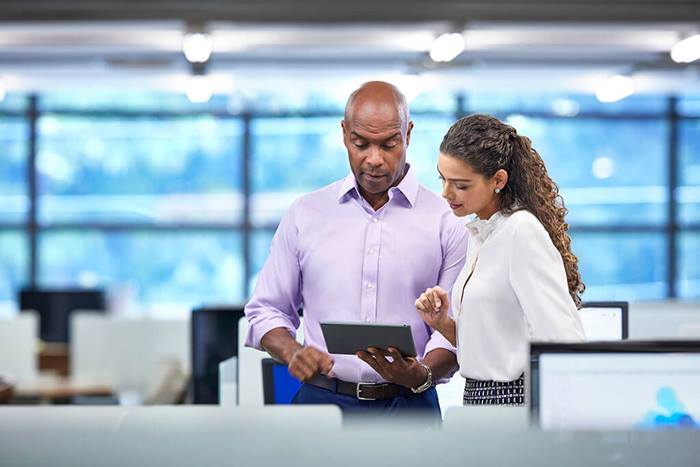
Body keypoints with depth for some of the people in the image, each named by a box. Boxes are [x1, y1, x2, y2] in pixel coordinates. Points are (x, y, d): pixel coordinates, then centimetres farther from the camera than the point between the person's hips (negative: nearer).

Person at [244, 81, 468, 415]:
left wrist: (421, 374, -18)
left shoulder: (446, 222, 4)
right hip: (322, 400, 1)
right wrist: (292, 351, -9)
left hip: (408, 410, -1)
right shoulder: (305, 215, 9)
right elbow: (266, 310, 13)